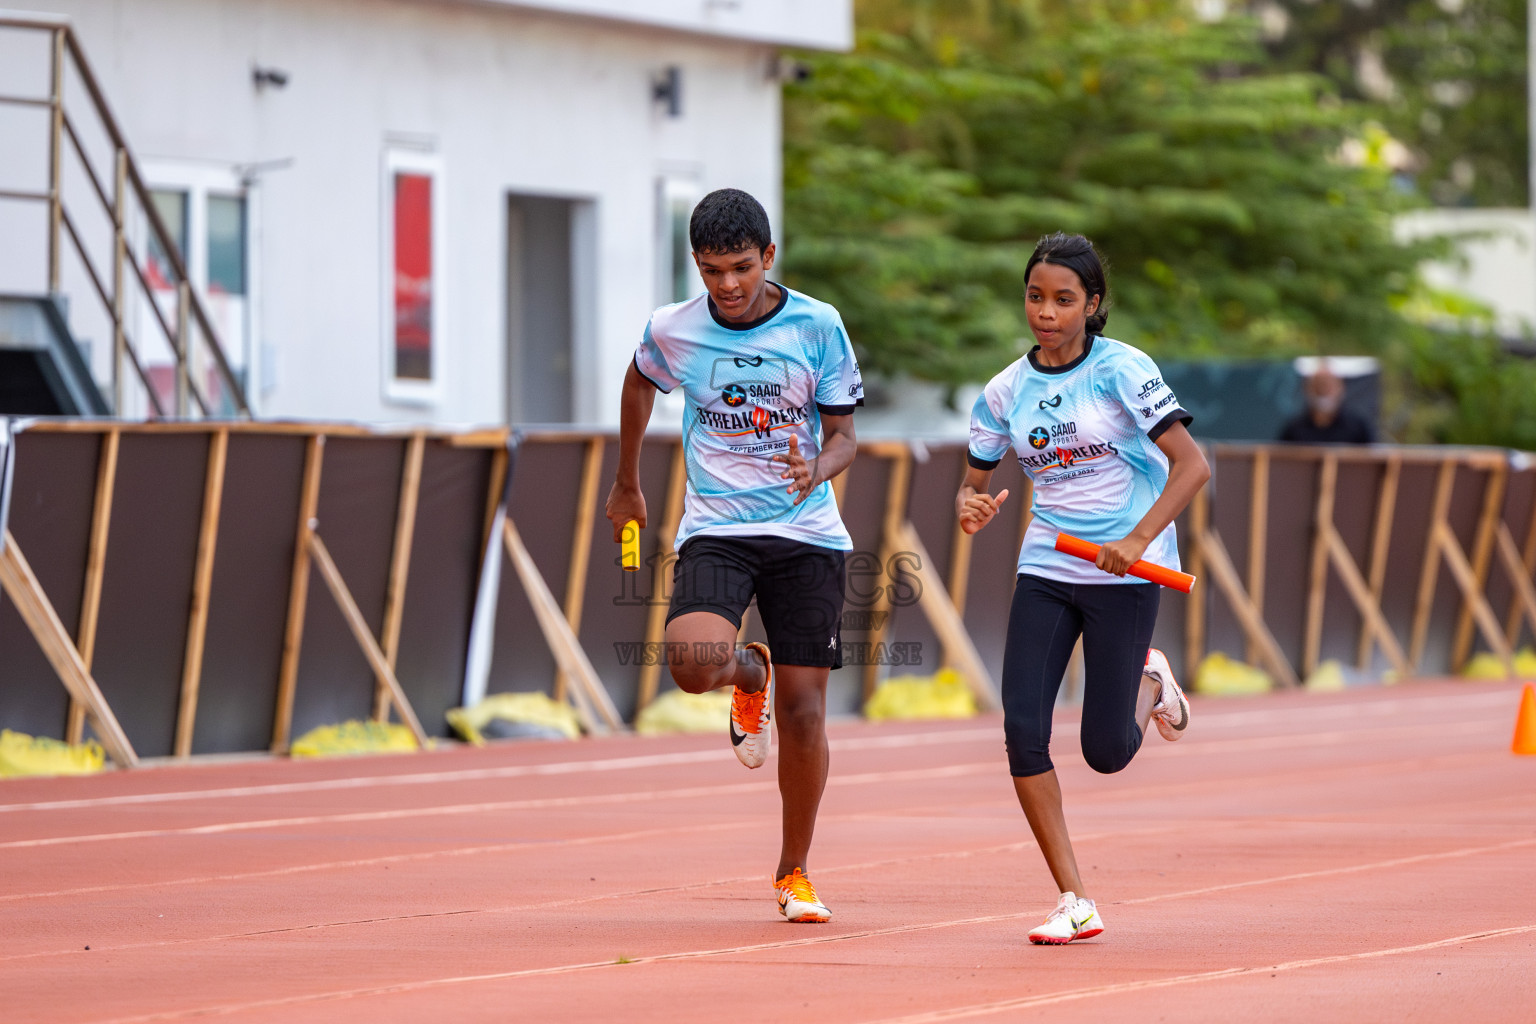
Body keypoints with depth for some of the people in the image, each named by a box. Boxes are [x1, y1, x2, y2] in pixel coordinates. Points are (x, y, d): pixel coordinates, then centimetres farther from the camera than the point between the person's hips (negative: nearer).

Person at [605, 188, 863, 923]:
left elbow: (842, 434, 0)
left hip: (806, 532, 0)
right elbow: (638, 385, 21)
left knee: (803, 712, -2)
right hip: (715, 529, 0)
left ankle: (794, 872, 20)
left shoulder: (818, 325, -5)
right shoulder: (671, 331, -2)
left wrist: (818, 468, -23)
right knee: (694, 661, -28)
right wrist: (626, 484, 29)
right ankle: (750, 677, 12)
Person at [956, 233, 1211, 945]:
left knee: (1106, 752, -5)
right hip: (1046, 568, 4)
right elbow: (974, 481, 13)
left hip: (1125, 572, -4)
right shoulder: (1006, 391, 4)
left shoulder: (1123, 370, -10)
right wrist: (970, 506, -12)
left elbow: (1192, 465, -14)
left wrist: (1137, 539, -26)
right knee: (1024, 730, -12)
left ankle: (1147, 680, 31)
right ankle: (1074, 902, -3)